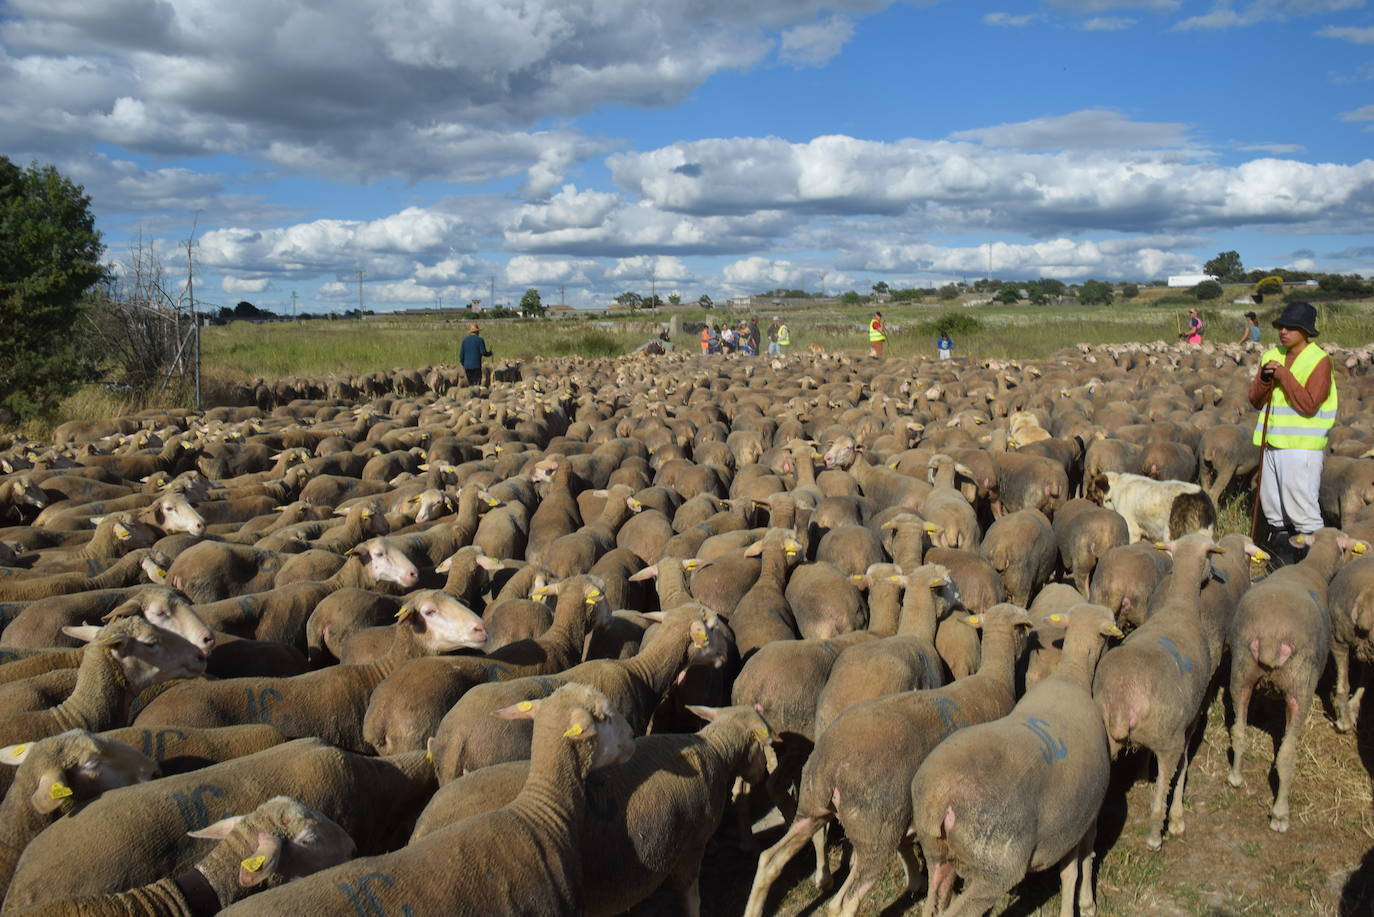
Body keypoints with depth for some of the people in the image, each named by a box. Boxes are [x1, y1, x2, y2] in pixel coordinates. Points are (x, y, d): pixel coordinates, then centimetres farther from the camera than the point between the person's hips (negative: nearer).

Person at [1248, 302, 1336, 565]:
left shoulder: (1320, 360, -8)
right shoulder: (1271, 356, 11)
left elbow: (1309, 405, -17)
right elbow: (1256, 401, 9)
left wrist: (1284, 376, -17)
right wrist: (1264, 379, -9)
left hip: (1301, 445, -7)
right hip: (1272, 443, 7)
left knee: (1302, 508, -8)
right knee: (1273, 506, 14)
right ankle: (1282, 562, 27)